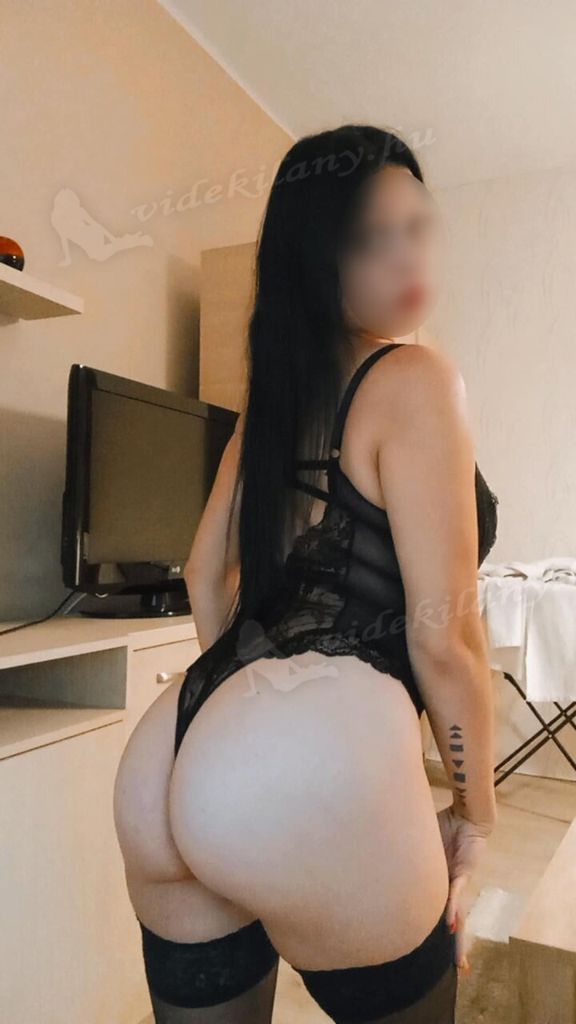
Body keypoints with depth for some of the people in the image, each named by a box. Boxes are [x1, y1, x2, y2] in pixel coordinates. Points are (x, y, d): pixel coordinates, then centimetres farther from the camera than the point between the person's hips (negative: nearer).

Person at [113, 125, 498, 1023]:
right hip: (316, 763, -7)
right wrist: (476, 812, 6)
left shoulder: (278, 389, 17)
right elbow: (441, 631, -9)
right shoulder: (415, 378, -5)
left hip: (177, 752, 7)